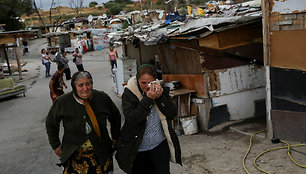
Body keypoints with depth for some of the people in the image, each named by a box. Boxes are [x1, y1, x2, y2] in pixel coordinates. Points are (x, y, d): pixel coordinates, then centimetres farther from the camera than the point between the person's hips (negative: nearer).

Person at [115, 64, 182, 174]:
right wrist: (148, 99, -26)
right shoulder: (129, 94, -10)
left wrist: (160, 97, -20)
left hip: (160, 145, 2)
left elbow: (172, 114, -8)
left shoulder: (160, 90, -2)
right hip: (138, 148, -1)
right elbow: (132, 119, -23)